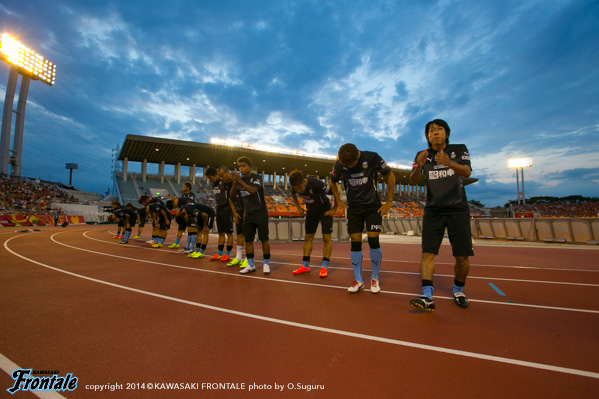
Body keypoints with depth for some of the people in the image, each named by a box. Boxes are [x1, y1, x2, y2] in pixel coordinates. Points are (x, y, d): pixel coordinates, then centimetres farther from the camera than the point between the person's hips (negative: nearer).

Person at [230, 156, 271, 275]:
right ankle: (250, 265, 14)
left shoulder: (257, 177, -8)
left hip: (261, 214, -5)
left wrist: (239, 181, -28)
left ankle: (266, 264, 13)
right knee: (248, 240, 4)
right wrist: (234, 183, -11)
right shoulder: (240, 179, 7)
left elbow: (253, 190, -26)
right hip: (248, 215, 5)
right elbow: (232, 196, 4)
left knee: (264, 240, 0)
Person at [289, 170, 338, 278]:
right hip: (311, 212, 5)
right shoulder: (295, 186, -18)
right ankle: (305, 266, 7)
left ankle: (324, 266, -2)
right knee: (308, 238, 2)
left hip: (325, 211, -5)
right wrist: (299, 208, 2)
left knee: (327, 238, -8)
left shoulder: (316, 185, -37)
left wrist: (334, 209, -20)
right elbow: (293, 195, 8)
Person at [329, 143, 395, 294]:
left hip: (373, 206, -2)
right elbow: (333, 182, 14)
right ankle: (358, 280, 11)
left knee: (373, 241, -7)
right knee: (355, 243, -1)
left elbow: (390, 176, -3)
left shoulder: (372, 158, -14)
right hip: (353, 208, 2)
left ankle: (375, 278, 12)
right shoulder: (339, 164, -6)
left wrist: (389, 202, -5)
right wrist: (338, 200, 6)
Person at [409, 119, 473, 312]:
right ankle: (427, 297, -14)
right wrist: (419, 166, -31)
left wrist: (448, 163, -38)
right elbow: (412, 181, -10)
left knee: (462, 257, -1)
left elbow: (467, 172, -17)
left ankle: (458, 291, 23)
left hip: (458, 209, 0)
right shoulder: (423, 155, 4)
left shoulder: (459, 149, 2)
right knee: (427, 253, -12)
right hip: (432, 211, 1)